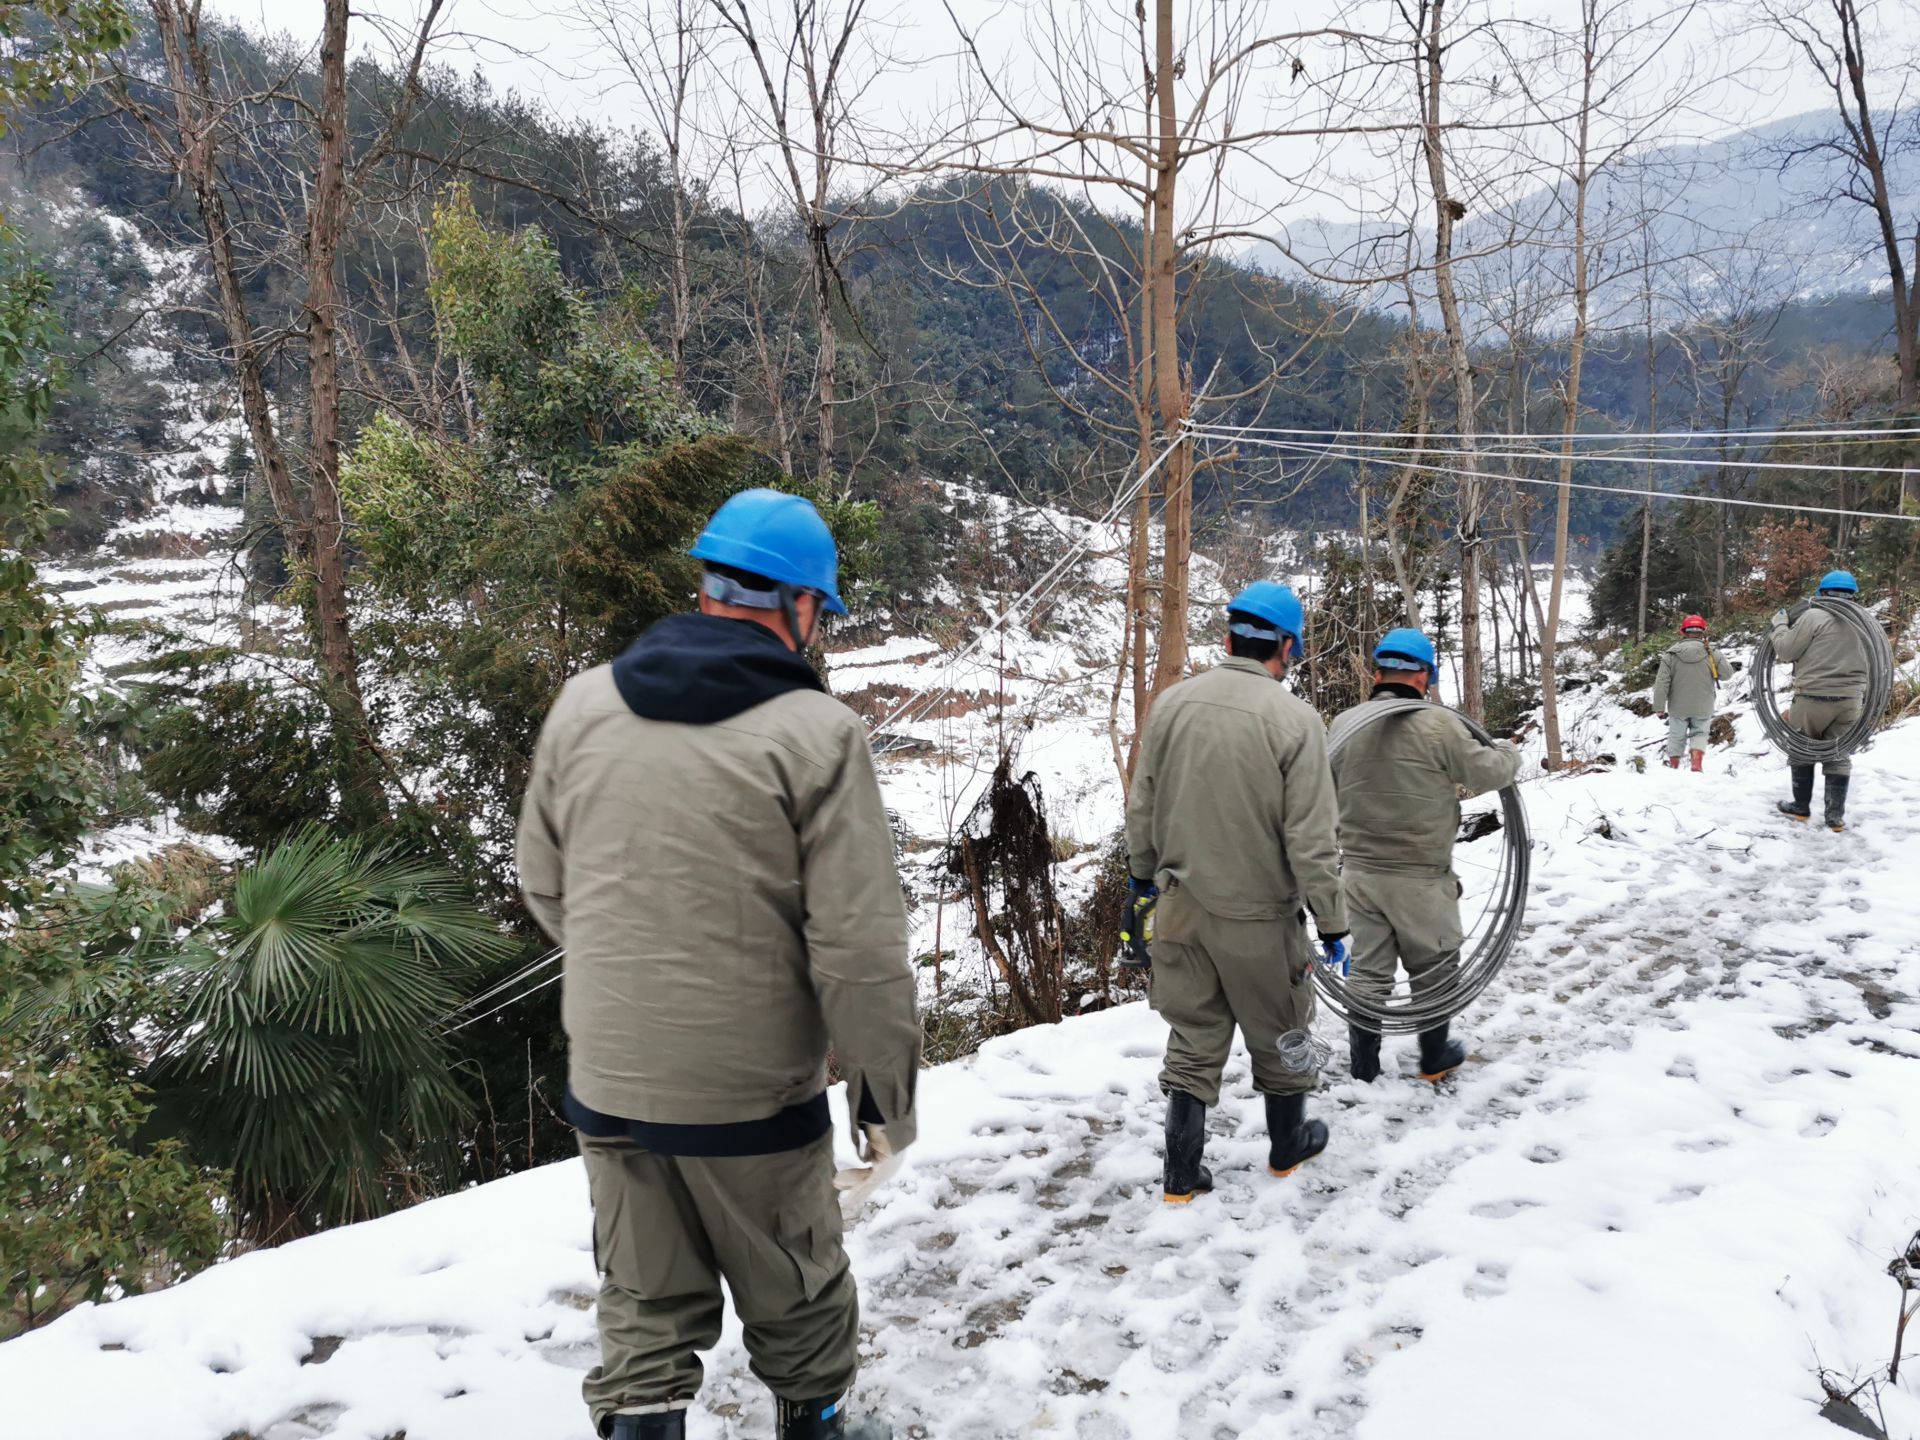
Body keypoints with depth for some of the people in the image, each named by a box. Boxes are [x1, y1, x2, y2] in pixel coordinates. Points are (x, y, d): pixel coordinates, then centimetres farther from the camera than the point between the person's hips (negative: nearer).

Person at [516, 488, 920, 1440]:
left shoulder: (582, 704, -3)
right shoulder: (816, 732, -17)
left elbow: (546, 891, 7)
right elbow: (859, 950, -17)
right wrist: (885, 1096, -4)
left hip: (608, 1085, 4)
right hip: (752, 1095, -3)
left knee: (645, 1313, 21)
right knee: (796, 1300, 21)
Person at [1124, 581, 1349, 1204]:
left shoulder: (1172, 703, -4)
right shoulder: (1294, 720, -17)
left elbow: (1141, 807, 5)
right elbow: (1311, 842, -17)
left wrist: (1144, 876, 20)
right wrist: (1333, 923, -7)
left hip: (1181, 907, 4)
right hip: (1258, 916, -3)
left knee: (1193, 1040, 15)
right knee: (1278, 1035, 19)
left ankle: (1182, 1174, 20)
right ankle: (1288, 1145, 39)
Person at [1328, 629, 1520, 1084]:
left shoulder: (1343, 724, -1)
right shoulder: (1439, 724, -15)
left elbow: (1327, 791, 7)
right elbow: (1484, 773, -6)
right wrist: (1509, 754, 15)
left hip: (1359, 872, 4)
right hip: (1421, 878, -4)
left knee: (1367, 971, 13)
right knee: (1434, 968, 16)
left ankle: (1364, 1071, 20)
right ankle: (1435, 1058, 31)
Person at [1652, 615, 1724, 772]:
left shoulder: (1671, 655, -10)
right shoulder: (1712, 654, -10)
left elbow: (1661, 684, -11)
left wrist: (1659, 707, -3)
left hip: (1678, 707, 0)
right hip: (1703, 708, 0)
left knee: (1676, 737, 17)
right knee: (1699, 734, 17)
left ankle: (1673, 767, 28)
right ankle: (1697, 766, 0)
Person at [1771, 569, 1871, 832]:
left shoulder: (1814, 616, -11)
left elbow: (1786, 651, -8)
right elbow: (1871, 663, 14)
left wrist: (1780, 625, 7)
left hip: (1814, 698, -4)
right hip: (1850, 700, 4)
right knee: (1839, 755, 10)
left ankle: (1801, 807, 19)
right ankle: (1835, 815, 8)